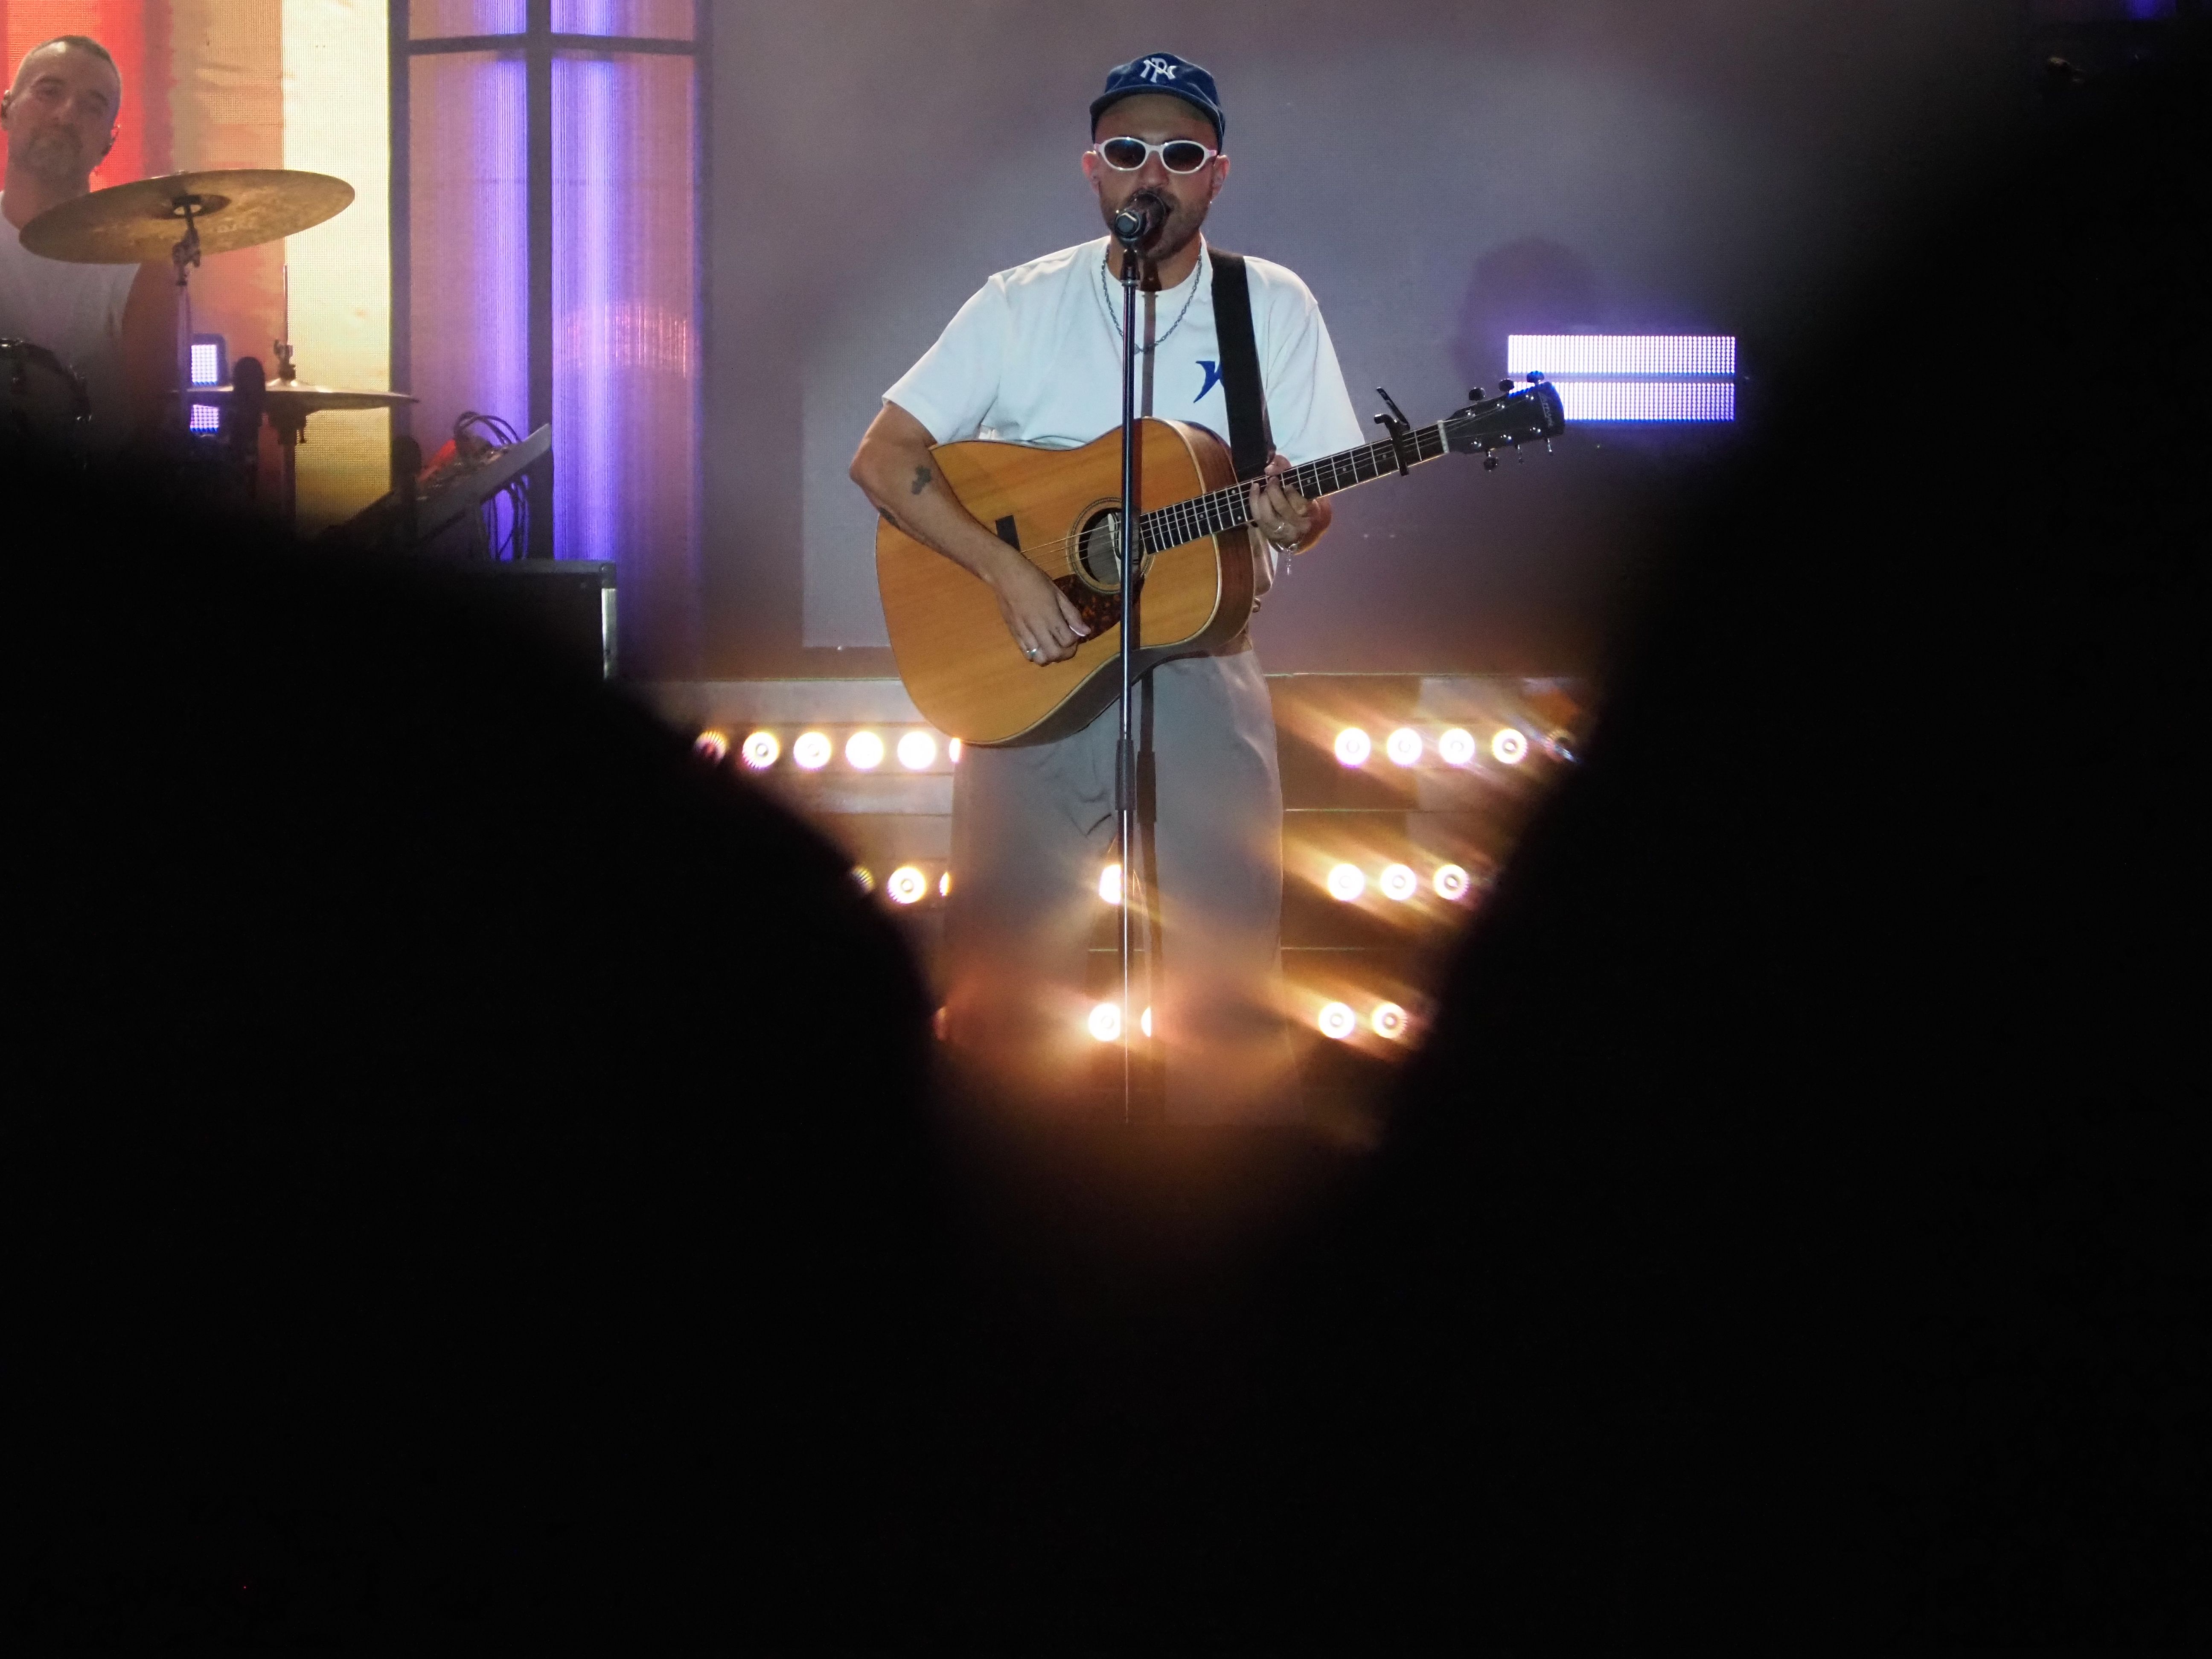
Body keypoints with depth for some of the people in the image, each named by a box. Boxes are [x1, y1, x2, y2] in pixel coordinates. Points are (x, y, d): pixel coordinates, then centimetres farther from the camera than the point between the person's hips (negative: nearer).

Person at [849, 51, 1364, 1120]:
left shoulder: (1274, 309, 3)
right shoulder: (1022, 306, 1)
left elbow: (1313, 505, 5)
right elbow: (881, 459, -4)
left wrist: (1294, 523, -20)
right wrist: (1006, 570, -17)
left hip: (1201, 677, 0)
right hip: (1030, 673, 0)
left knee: (1223, 993, -2)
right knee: (1007, 989, 2)